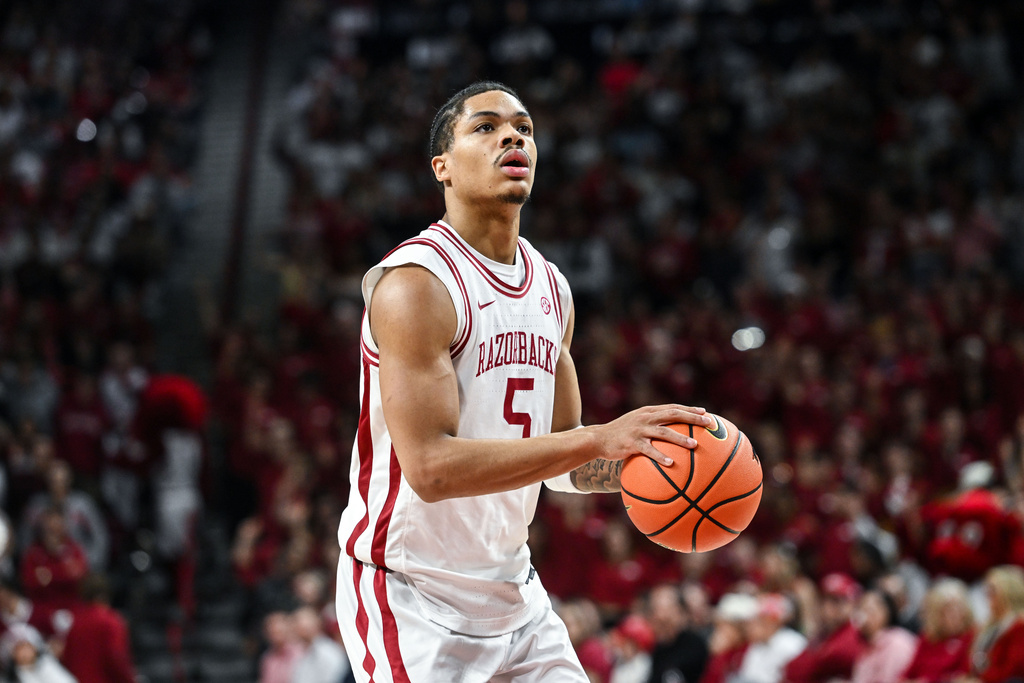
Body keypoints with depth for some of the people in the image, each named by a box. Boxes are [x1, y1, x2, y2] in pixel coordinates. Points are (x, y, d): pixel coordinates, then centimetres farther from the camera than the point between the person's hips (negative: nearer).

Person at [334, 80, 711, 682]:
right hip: (412, 598, -7)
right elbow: (431, 466, -26)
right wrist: (599, 438, -29)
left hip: (513, 590, 7)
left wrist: (644, 460, -6)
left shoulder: (551, 289, 8)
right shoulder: (414, 283, -17)